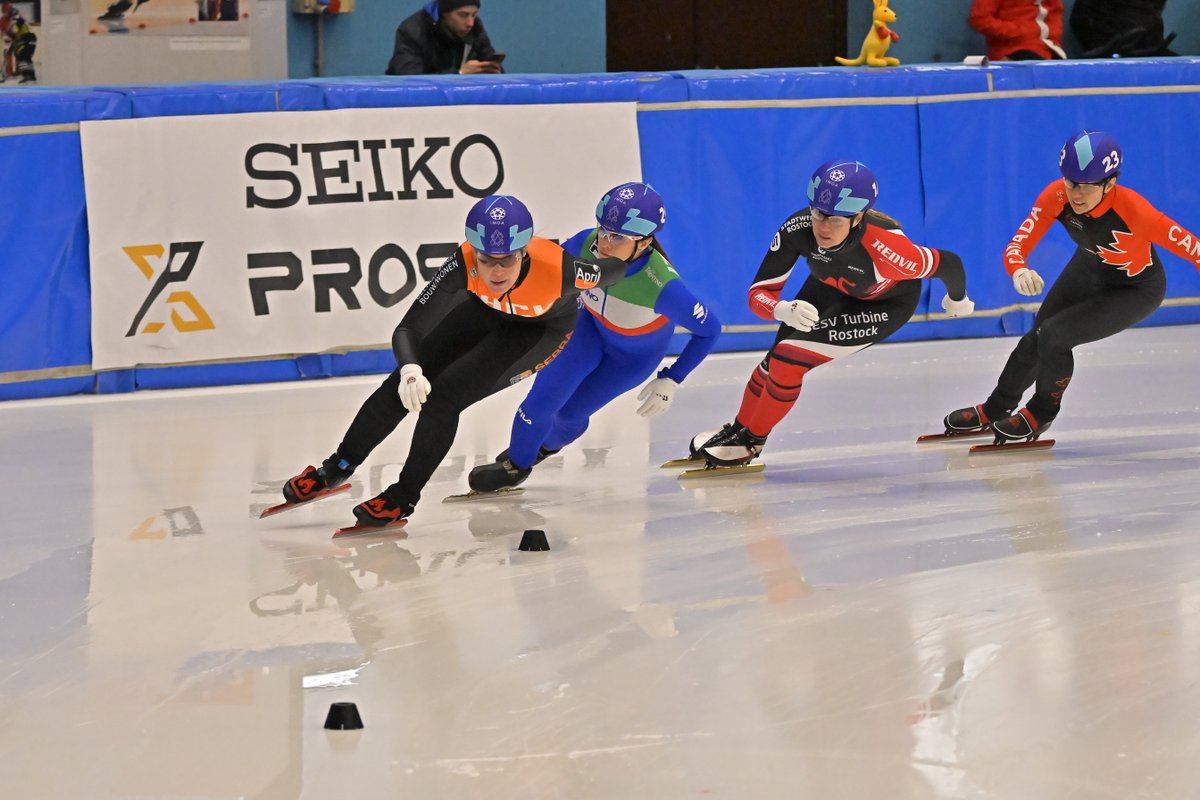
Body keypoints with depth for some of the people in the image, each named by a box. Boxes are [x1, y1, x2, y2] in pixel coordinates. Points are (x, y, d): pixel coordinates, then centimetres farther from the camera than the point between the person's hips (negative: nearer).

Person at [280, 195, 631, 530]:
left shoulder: (557, 269, -43)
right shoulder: (464, 263, -37)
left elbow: (616, 269, -22)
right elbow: (408, 329, -34)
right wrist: (410, 370, -54)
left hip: (543, 329, -3)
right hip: (486, 312, 3)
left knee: (446, 393, -19)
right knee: (403, 386, 1)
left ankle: (404, 498, 1)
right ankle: (338, 468, 26)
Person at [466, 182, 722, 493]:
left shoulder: (662, 286, -42)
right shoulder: (586, 244, -33)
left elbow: (709, 329, -26)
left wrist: (671, 381, -21)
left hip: (636, 354, -2)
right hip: (592, 326, 2)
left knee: (571, 411, 4)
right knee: (545, 394, -10)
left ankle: (547, 444, 41)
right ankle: (515, 465, 19)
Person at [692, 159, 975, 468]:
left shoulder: (884, 248, -44)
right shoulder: (798, 229, -34)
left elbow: (948, 263, -28)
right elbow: (759, 292, -28)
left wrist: (957, 299, -4)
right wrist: (784, 310, -52)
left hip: (887, 301, -4)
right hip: (832, 287, 4)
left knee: (789, 358, -16)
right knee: (777, 360, 6)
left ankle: (751, 442, 10)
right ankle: (738, 429, 36)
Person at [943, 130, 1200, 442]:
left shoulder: (1134, 211, -41)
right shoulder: (1057, 196, -30)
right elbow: (1017, 244, -30)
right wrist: (1019, 270, -53)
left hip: (1137, 289, -5)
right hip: (1090, 268, 5)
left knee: (1054, 336, -17)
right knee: (1036, 338, 16)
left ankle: (1041, 414, 12)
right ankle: (994, 410, 43)